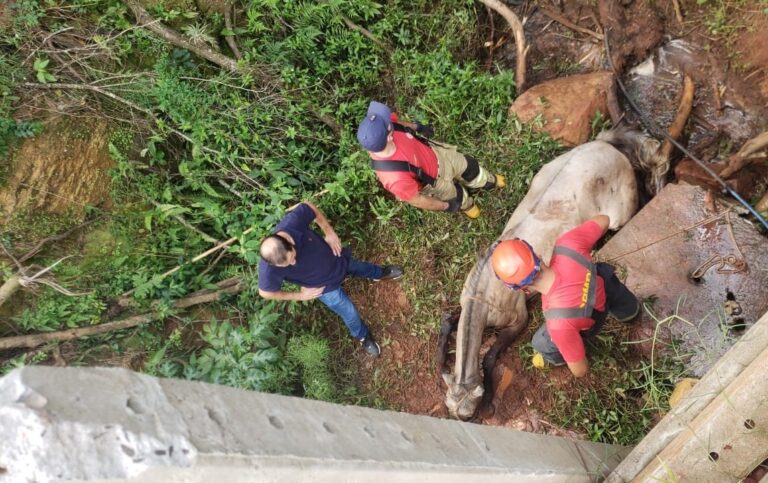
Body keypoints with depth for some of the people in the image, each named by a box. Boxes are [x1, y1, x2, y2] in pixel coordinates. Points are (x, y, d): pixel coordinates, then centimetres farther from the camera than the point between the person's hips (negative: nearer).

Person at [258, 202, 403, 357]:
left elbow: (310, 207, -17)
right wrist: (300, 295, -11)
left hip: (337, 259, 3)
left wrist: (330, 233, -18)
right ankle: (363, 336, 49)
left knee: (360, 267, 32)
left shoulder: (292, 221, -38)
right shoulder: (269, 269, -40)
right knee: (350, 313, 14)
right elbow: (266, 292, -19)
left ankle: (380, 273, 68)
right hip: (326, 286, -2)